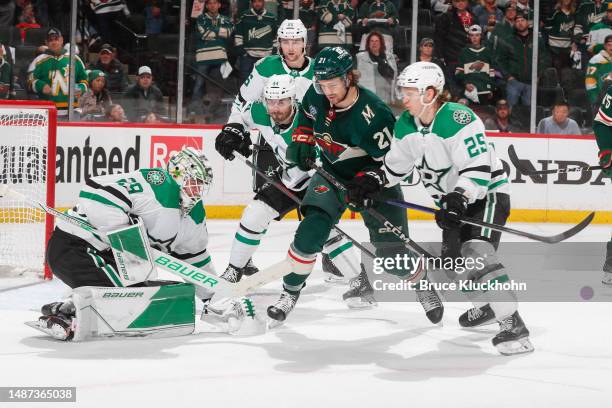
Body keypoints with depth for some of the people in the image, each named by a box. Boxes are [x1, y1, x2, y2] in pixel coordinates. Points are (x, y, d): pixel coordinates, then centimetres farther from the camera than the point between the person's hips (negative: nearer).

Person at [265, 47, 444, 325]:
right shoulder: (317, 95, -14)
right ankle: (290, 291, 2)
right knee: (311, 231, -15)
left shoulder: (372, 115, -32)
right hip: (331, 172, 4)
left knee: (392, 247, -5)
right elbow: (306, 116, 12)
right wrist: (302, 141, -4)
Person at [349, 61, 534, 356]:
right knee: (452, 260, 15)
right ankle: (488, 306, 41)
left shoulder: (459, 119, -27)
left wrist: (457, 200, -41)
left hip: (488, 193, -9)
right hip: (453, 199, 9)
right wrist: (371, 184, -1)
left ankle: (513, 324, -28)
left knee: (478, 253, -27)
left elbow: (478, 169, -31)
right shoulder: (406, 125, -1)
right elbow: (395, 165, 13)